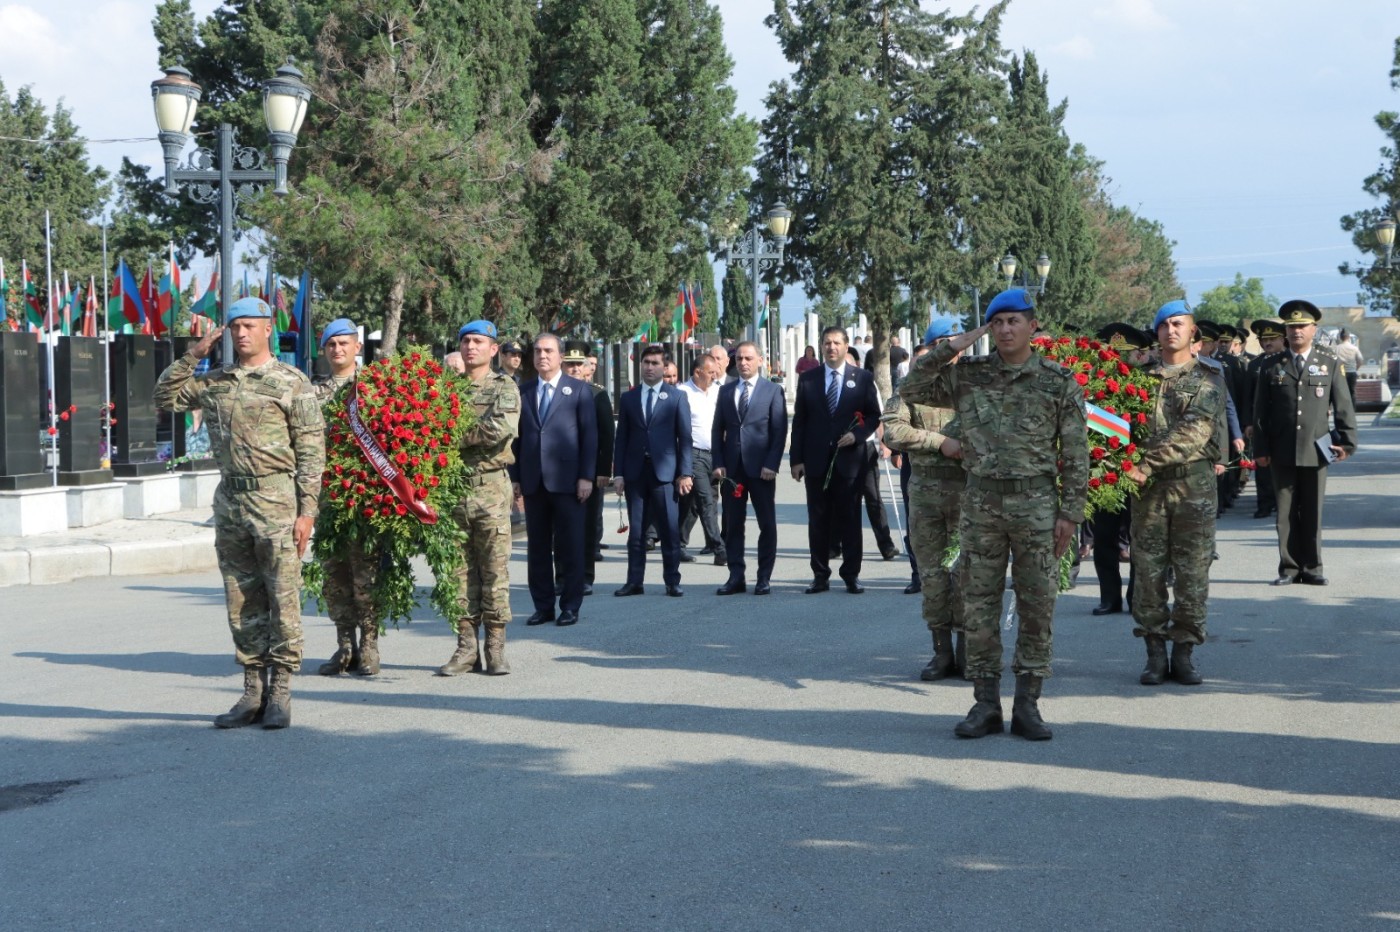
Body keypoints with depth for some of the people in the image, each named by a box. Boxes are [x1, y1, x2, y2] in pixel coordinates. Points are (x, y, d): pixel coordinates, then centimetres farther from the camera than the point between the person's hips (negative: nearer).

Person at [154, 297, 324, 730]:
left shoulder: (293, 384, -3)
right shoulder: (215, 381, 13)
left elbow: (311, 453, -6)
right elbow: (165, 398, 17)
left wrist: (306, 512, -12)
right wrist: (193, 356, 6)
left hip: (276, 500, -5)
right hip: (229, 499, 5)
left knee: (282, 600, -3)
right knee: (242, 602, 8)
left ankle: (280, 693, 4)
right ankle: (253, 692, 14)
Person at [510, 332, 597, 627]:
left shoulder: (578, 390, 3)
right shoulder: (523, 392, 11)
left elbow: (590, 435, 0)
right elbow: (516, 436, 11)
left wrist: (586, 476, -7)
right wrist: (515, 476, 4)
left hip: (566, 479, -3)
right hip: (533, 481, 3)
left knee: (570, 547, -1)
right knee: (537, 547, 6)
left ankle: (570, 606, 5)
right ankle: (543, 606, 12)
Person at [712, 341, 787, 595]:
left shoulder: (773, 391, 2)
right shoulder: (726, 392, 12)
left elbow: (780, 431, -2)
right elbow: (718, 430, 11)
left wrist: (771, 465, -11)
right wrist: (718, 464, 0)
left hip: (761, 468, -3)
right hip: (731, 468, 3)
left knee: (767, 524, 1)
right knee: (732, 524, 4)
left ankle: (764, 578, 8)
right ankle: (736, 577, 9)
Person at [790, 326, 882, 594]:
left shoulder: (863, 378, 5)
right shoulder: (808, 380, 8)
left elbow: (874, 415, 7)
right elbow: (799, 421, 7)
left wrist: (857, 434, -12)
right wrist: (796, 459, 1)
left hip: (850, 459, -1)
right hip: (816, 461, 1)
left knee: (850, 519, 2)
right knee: (818, 520, 4)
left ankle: (851, 575, 9)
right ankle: (820, 575, 9)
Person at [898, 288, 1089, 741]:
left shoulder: (1058, 381, 0)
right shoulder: (968, 375, 6)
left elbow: (1076, 455, 0)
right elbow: (911, 390, 2)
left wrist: (1070, 513, -5)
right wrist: (949, 348, -4)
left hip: (1036, 504, -2)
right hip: (981, 502, 2)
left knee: (1037, 606, 1)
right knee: (979, 606, 3)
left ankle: (1027, 705, 8)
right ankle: (986, 704, 11)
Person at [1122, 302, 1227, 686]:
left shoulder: (1207, 380, 3)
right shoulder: (1142, 377, 13)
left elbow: (1194, 432, -11)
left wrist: (1149, 462, -19)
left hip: (1194, 484, -2)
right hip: (1149, 486, 2)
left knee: (1193, 571, 0)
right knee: (1148, 570, 1)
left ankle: (1184, 652, 7)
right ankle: (1155, 653, 7)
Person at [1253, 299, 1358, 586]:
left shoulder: (1330, 363, 5)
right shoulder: (1271, 366, 6)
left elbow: (1344, 406, 5)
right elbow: (1260, 411, 6)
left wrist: (1347, 441, 0)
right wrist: (1261, 449, 1)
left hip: (1316, 451, -1)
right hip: (1282, 453, 1)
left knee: (1313, 513, 4)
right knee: (1286, 513, 3)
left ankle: (1312, 568, 12)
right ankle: (1289, 568, 10)